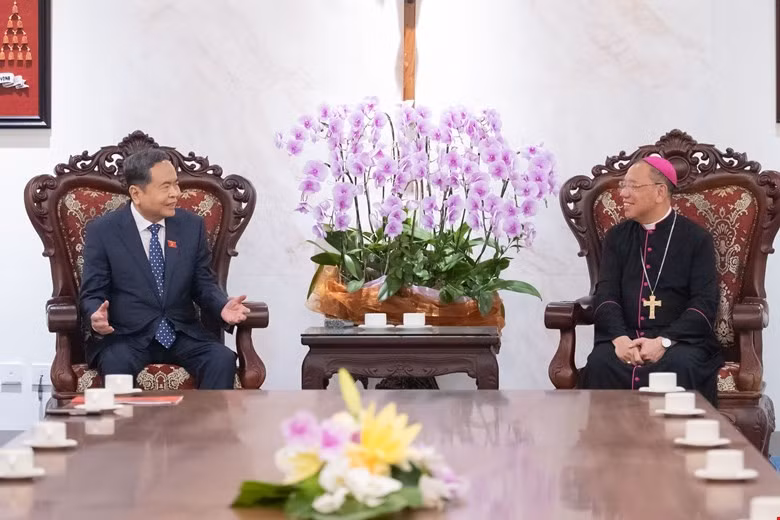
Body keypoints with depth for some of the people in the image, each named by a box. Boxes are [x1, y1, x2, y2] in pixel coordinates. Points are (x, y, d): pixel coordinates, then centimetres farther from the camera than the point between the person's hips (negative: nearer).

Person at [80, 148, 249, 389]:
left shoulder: (192, 226, 9)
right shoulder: (103, 230, 0)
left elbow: (204, 285, 12)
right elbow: (92, 294, 1)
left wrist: (222, 307, -11)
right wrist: (97, 317, -23)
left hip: (182, 334, 3)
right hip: (126, 336, -3)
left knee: (223, 360, -26)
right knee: (116, 365, -35)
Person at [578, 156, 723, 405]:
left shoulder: (696, 238, 5)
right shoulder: (616, 237, 15)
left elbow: (705, 303, -4)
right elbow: (606, 295, 4)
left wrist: (663, 341, -20)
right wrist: (620, 338, -17)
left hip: (680, 338, -2)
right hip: (624, 339, 2)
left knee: (678, 367, -36)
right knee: (599, 364, -30)